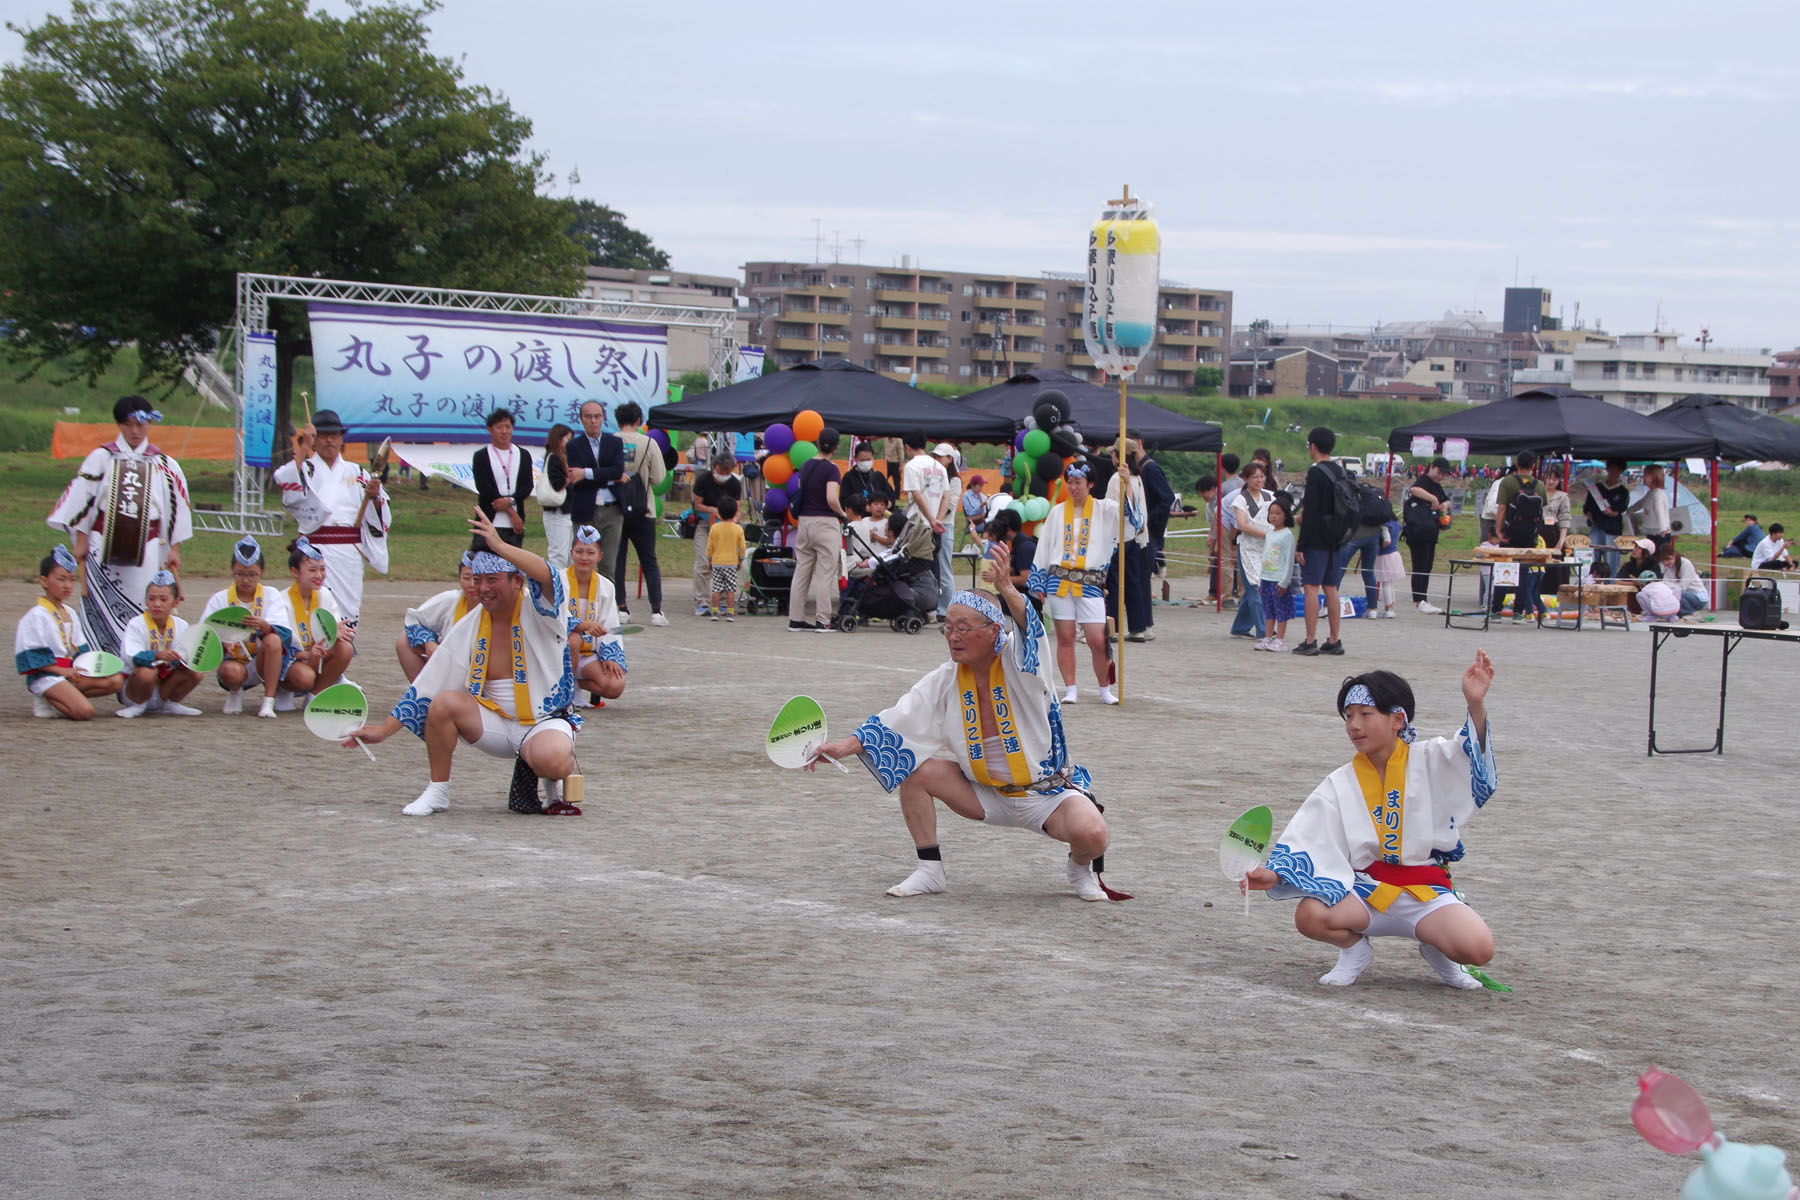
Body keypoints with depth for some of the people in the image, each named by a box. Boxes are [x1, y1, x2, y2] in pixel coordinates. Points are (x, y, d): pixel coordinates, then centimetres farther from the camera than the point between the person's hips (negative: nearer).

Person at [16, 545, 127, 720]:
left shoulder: (70, 614, 17)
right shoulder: (36, 615, -9)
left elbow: (79, 649, 22)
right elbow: (31, 656, -14)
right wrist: (61, 671, -18)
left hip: (69, 670, 9)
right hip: (46, 676, -9)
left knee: (116, 681, -8)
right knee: (85, 712, -27)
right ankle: (46, 702, -2)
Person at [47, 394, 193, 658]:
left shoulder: (164, 466, 7)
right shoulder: (101, 458, 5)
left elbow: (177, 508, 11)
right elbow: (81, 499, 7)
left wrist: (174, 549, 8)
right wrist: (80, 542, 3)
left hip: (145, 548, 0)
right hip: (104, 547, 0)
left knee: (140, 608, -5)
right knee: (101, 610, -5)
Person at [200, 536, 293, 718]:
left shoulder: (271, 595, 2)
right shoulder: (219, 600, 3)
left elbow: (285, 635, -13)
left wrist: (264, 626, -35)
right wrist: (222, 643, -27)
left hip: (262, 662, 0)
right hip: (234, 661, 0)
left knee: (273, 640, -32)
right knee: (229, 671, -37)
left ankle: (268, 702, -23)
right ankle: (235, 693, 3)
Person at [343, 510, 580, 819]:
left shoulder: (537, 611, -8)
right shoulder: (469, 627, 2)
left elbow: (547, 576, -34)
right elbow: (426, 686, 5)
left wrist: (500, 546, -41)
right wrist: (383, 730, 1)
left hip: (544, 722, -4)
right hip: (495, 722, 4)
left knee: (553, 761, -39)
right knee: (444, 702, -25)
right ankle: (438, 791, -6)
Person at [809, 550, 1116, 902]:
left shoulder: (1018, 663, -16)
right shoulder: (946, 681, -4)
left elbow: (1027, 629, -39)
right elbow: (892, 725, -4)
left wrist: (1008, 591, -61)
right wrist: (843, 747, -19)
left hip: (1048, 791, -4)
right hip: (987, 794, 4)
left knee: (1090, 834, -32)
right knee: (916, 769, -13)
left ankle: (1081, 867, 6)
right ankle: (930, 871, 0)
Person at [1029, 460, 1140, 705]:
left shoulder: (1104, 510, 7)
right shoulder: (1057, 512, 12)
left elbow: (1131, 518, -10)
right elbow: (1044, 547, 14)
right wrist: (1039, 583, 9)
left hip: (1089, 583, -2)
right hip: (1059, 581, 2)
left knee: (1098, 640, -8)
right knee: (1065, 638, 3)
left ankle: (1105, 690, 9)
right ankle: (1070, 690, 10)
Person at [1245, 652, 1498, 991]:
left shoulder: (1429, 761, 0)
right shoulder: (1341, 784, 5)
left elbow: (1474, 755, -19)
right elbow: (1306, 839, 0)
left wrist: (1475, 703, -37)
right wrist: (1275, 873, -19)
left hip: (1427, 890, -1)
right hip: (1366, 890, 1)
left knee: (1478, 949, -27)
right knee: (1310, 915, -29)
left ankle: (1434, 949, 10)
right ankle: (1355, 948, 6)